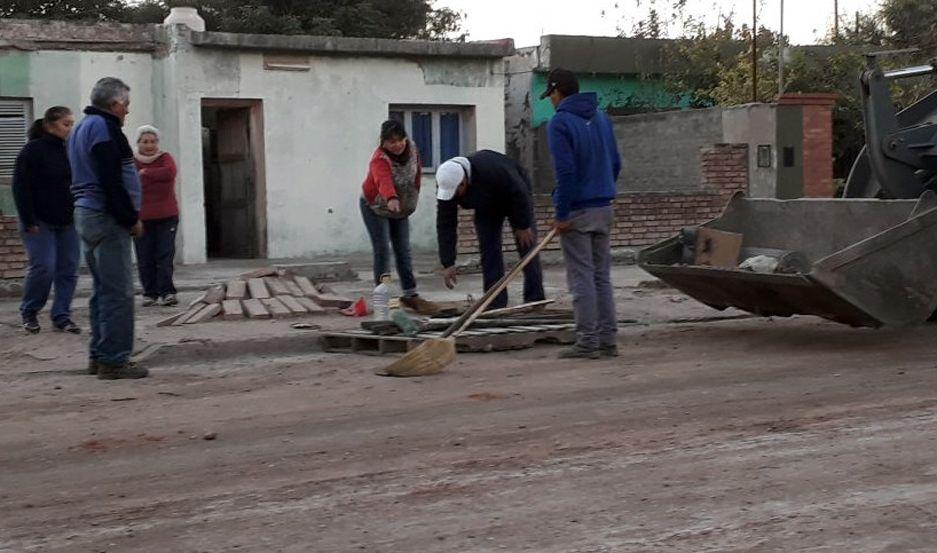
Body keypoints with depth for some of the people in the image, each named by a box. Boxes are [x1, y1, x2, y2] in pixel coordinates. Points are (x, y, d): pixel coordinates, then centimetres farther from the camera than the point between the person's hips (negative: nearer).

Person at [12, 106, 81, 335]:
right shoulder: (33, 151, -10)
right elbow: (21, 188, -13)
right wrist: (29, 221, -17)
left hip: (67, 223, 6)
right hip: (40, 223, -6)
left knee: (68, 270, 2)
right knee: (43, 268, -10)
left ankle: (62, 316, 10)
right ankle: (29, 313, 11)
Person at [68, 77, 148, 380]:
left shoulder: (82, 127, 19)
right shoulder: (104, 128, -13)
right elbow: (111, 182, -21)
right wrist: (131, 219, -14)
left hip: (85, 215, 11)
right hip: (106, 218, -11)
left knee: (103, 289, 16)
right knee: (118, 292, -8)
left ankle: (98, 355, 20)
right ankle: (113, 360, -8)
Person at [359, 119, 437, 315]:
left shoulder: (412, 147, -12)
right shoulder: (379, 160, -33)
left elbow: (417, 172, 5)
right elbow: (384, 181, -54)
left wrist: (413, 198, 8)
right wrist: (391, 199, -73)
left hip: (401, 209, 6)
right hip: (375, 208, -6)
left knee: (403, 251, 5)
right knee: (382, 251, -10)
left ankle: (410, 295, 9)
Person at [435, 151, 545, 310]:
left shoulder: (492, 169, -43)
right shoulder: (446, 184, -26)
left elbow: (519, 193, -30)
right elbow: (445, 225, -24)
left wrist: (523, 226, -22)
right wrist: (448, 264, -26)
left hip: (515, 199, -4)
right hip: (486, 208, 4)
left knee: (526, 244, -9)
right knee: (488, 250, -6)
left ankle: (535, 302, -4)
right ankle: (496, 305, -2)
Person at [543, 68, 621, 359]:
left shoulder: (560, 122, -11)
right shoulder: (601, 117, 11)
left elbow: (565, 171, -18)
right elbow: (615, 163, 14)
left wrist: (562, 214, -14)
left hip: (577, 212, -7)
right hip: (604, 208, 7)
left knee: (581, 278, -2)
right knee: (602, 276, 11)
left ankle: (587, 342, 0)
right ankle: (607, 340, 13)